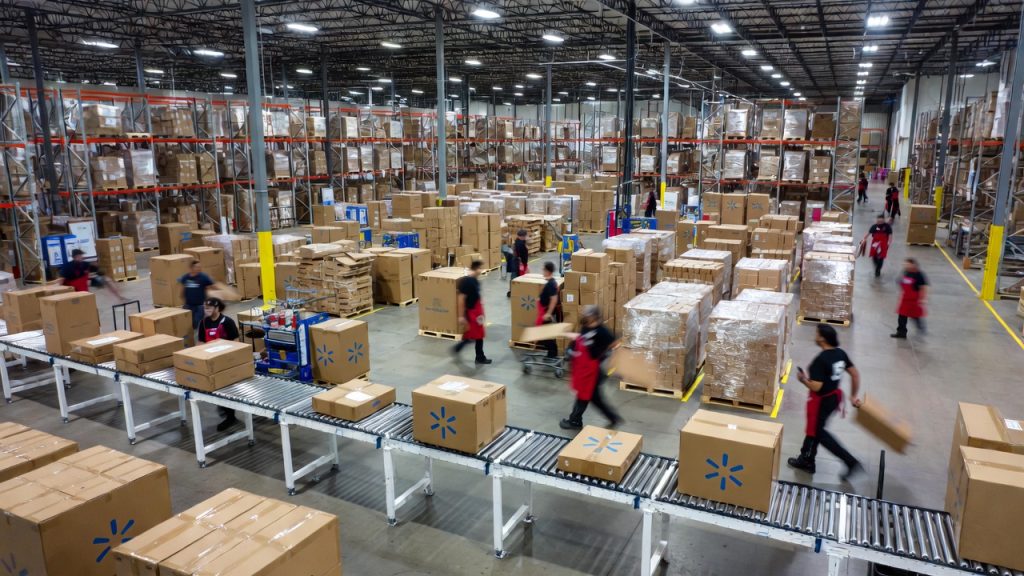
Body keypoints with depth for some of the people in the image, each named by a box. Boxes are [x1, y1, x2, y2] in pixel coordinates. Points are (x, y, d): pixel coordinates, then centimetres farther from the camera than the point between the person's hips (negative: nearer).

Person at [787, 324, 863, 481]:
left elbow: (816, 387, -28)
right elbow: (855, 374, 7)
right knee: (814, 429, 22)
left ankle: (851, 462, 7)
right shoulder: (840, 353, -2)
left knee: (818, 433, 9)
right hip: (834, 396, 9)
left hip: (821, 400, -9)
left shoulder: (821, 360, -28)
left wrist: (803, 379, -9)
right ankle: (806, 460, 35)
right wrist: (854, 396, 17)